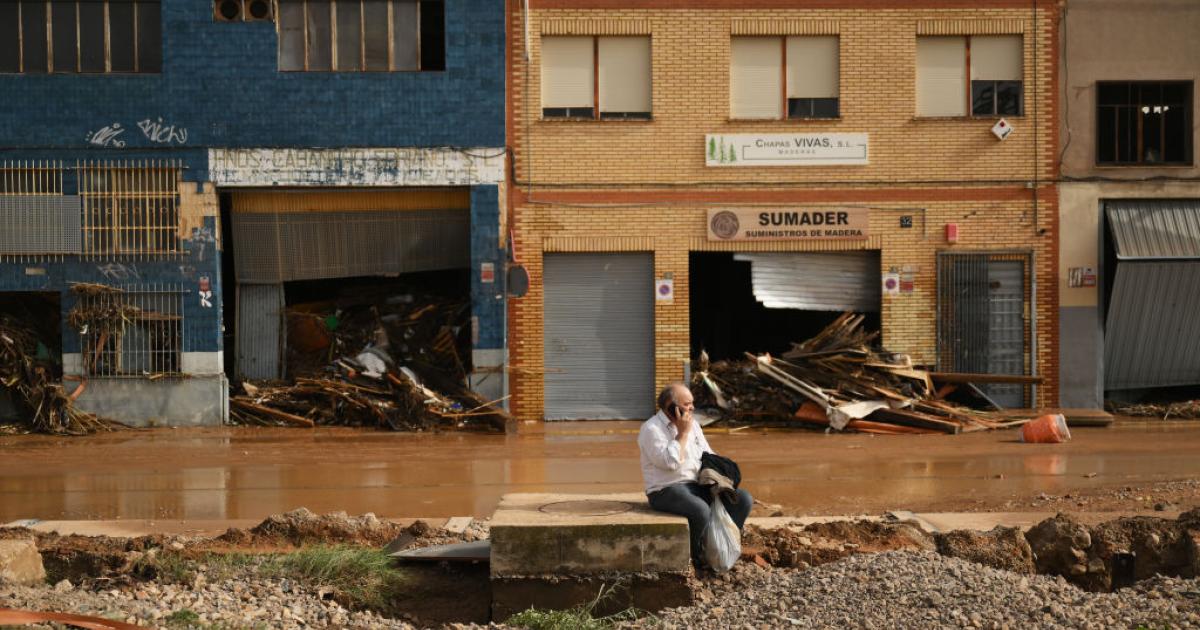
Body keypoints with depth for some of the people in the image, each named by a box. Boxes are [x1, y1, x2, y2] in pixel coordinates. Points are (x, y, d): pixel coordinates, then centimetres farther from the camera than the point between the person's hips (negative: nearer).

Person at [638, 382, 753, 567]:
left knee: (744, 499, -9)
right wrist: (682, 433, -14)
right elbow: (670, 462, -22)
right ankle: (696, 557, -12)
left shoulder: (692, 424, 15)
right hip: (667, 490, -8)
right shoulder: (651, 429, -10)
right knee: (701, 510, -36)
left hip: (698, 485, 8)